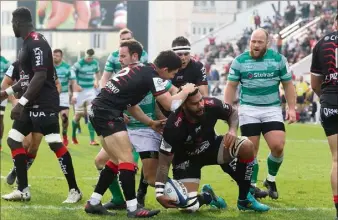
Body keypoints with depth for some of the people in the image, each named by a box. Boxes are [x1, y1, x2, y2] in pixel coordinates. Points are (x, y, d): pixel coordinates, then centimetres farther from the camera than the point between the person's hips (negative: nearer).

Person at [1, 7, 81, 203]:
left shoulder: (37, 43, -16)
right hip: (32, 104, 11)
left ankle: (74, 190, -3)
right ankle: (23, 190, 10)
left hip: (44, 104, -11)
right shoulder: (27, 43, 14)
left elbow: (40, 76, -24)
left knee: (56, 144, -11)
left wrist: (21, 102, -27)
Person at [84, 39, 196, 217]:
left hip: (99, 111, 10)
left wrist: (151, 123, 24)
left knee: (116, 160, 17)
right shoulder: (153, 76, -11)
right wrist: (185, 91, 9)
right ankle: (132, 209, -9)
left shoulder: (141, 71, 16)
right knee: (126, 160, -8)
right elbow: (171, 105, -9)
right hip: (107, 113, -10)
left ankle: (93, 203, 20)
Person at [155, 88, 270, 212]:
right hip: (187, 159, -3)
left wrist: (233, 130, -22)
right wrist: (159, 194, -39)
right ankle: (207, 197, 18)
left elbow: (233, 113, 0)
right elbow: (164, 163, -28)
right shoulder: (174, 127, -35)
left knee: (247, 147, -23)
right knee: (190, 206, -23)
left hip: (211, 146, 4)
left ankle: (244, 199, -5)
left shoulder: (211, 105, -25)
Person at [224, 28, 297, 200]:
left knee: (278, 147, -12)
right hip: (248, 110, 0)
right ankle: (251, 186, 11)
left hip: (272, 109, 1)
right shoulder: (239, 61, 0)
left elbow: (288, 84, 8)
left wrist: (291, 108, -1)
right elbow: (231, 86, 6)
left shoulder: (279, 59, 2)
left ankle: (271, 180, 12)